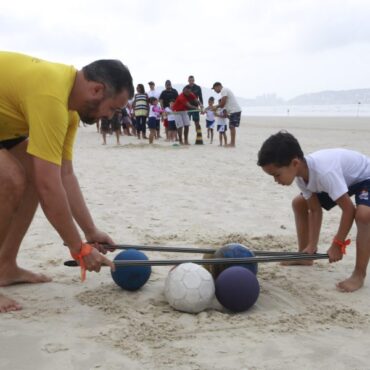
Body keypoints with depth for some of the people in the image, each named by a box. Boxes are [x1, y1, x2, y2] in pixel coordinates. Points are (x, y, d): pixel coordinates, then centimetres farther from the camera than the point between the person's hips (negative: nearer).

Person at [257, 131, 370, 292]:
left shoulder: (324, 172, -42)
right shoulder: (301, 173, -17)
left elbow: (349, 209, -35)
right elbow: (315, 210, -8)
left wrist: (337, 244, -26)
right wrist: (311, 246, -12)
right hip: (342, 177, 8)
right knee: (299, 203, 5)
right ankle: (304, 257, 17)